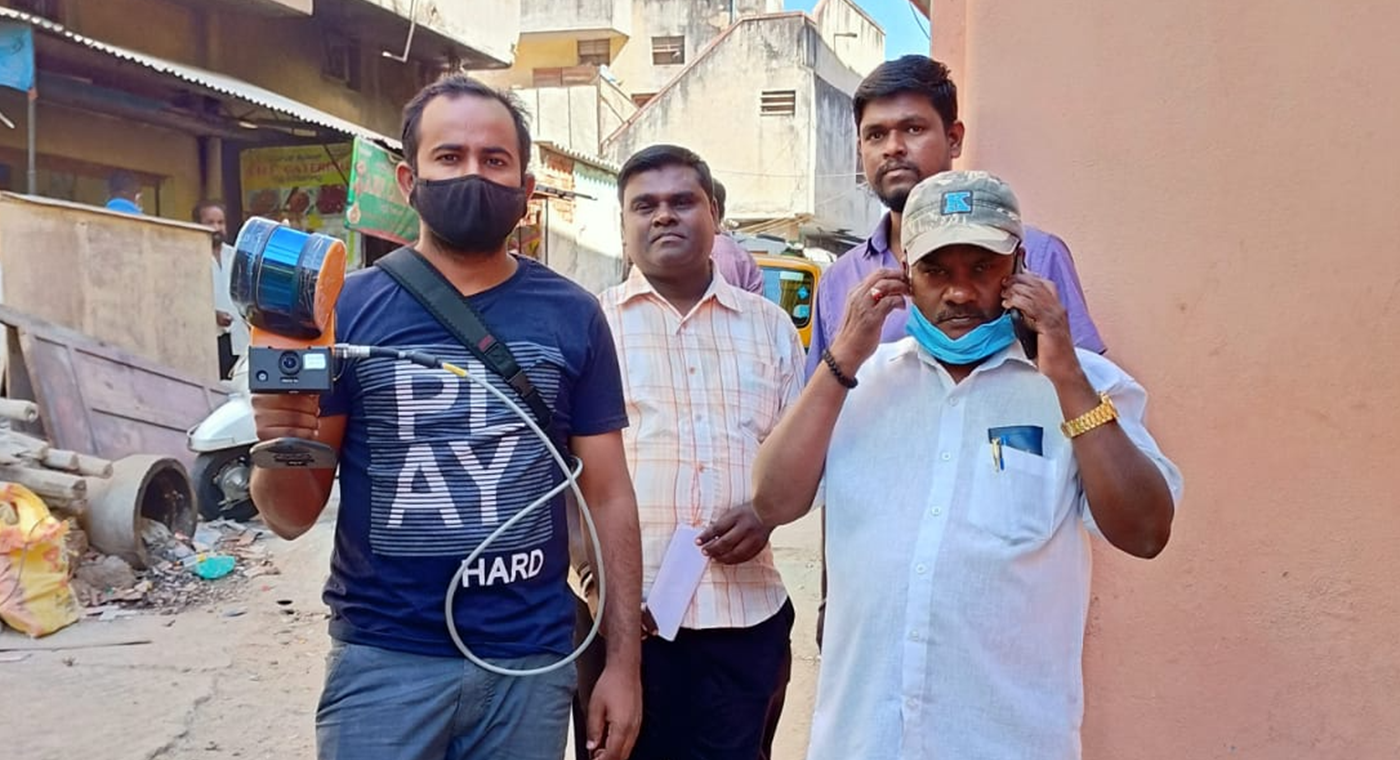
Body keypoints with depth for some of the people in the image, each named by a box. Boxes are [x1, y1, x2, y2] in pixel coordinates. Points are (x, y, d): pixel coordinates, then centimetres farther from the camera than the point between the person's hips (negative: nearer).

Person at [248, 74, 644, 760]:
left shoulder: (572, 316, 0)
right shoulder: (350, 307, -4)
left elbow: (608, 497, 3)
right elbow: (293, 516, 0)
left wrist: (623, 660, -1)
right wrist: (281, 446, -22)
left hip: (530, 662, 1)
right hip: (383, 659, -1)